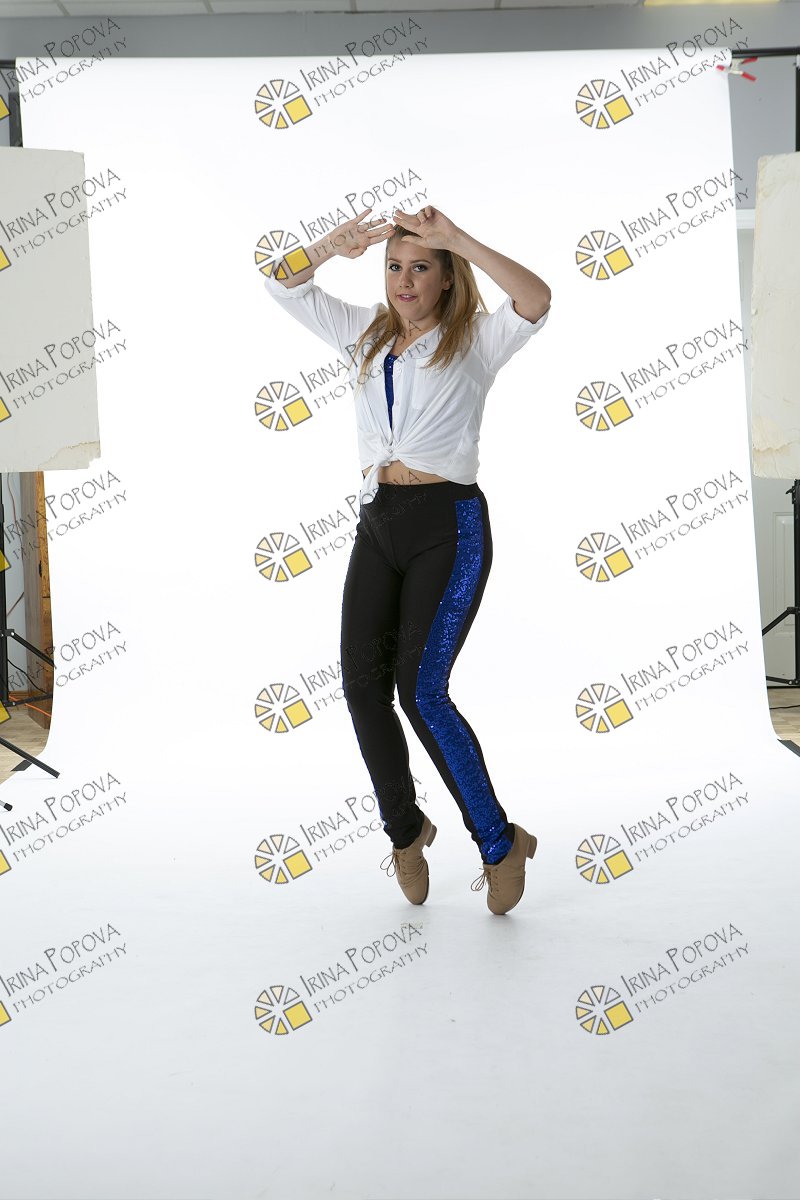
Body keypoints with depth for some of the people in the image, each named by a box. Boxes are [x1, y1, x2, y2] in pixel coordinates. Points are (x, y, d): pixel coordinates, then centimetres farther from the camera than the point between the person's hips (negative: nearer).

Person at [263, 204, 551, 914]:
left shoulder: (475, 341, 1)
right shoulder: (368, 336, 16)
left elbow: (536, 301, -19)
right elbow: (284, 285, 15)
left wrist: (458, 241, -21)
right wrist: (334, 247, -3)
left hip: (449, 524, -5)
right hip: (377, 522, 5)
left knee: (421, 688, -14)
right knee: (362, 682, -5)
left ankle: (501, 843, 1)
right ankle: (405, 829, 16)